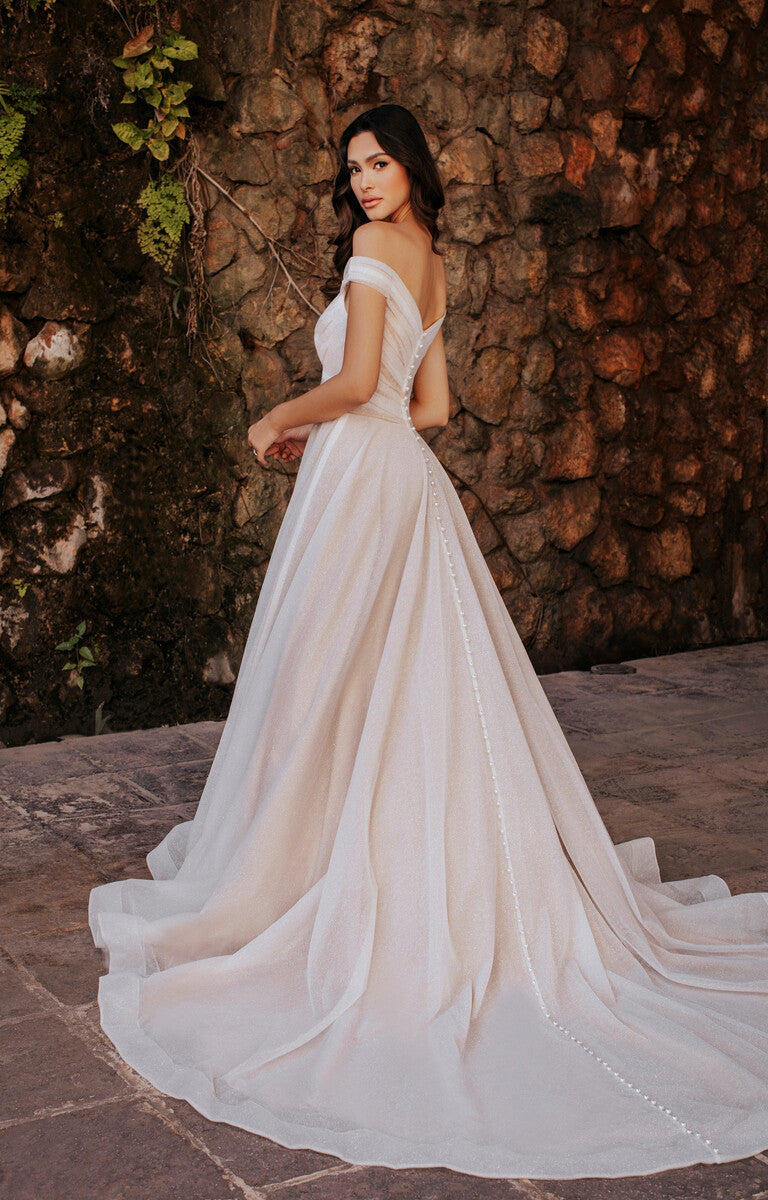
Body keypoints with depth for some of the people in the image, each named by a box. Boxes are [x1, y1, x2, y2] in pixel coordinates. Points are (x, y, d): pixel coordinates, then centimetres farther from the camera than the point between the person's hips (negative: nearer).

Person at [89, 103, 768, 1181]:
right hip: (410, 477, 9)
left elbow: (355, 382, -17)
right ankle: (451, 878, 16)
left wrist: (279, 420, -1)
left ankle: (288, 873, 7)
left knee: (327, 682, -2)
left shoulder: (372, 247, -8)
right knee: (419, 684, 11)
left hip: (359, 479, -9)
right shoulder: (432, 265, 17)